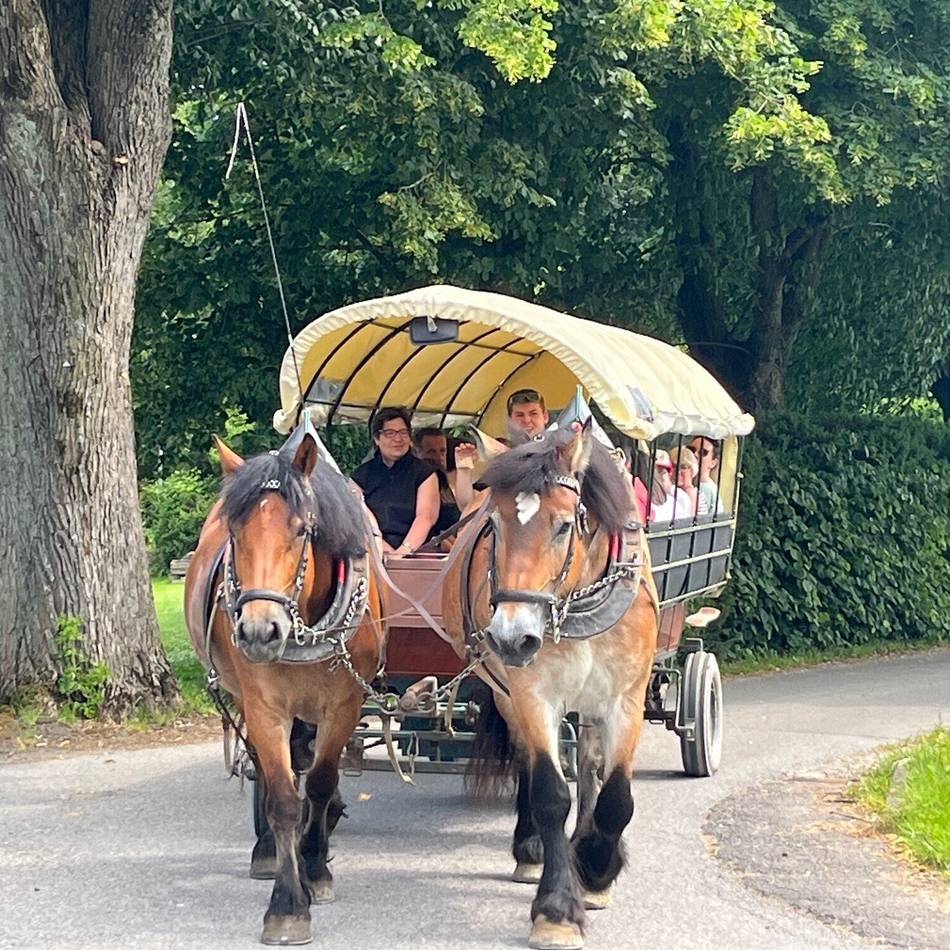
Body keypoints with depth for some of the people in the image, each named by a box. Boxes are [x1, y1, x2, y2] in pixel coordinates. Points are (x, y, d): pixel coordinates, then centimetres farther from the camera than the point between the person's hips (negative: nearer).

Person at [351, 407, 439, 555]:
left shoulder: (424, 472, 11)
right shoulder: (361, 475, 14)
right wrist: (385, 549, -16)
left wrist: (404, 550, -20)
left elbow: (426, 517, -3)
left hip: (413, 554, -2)